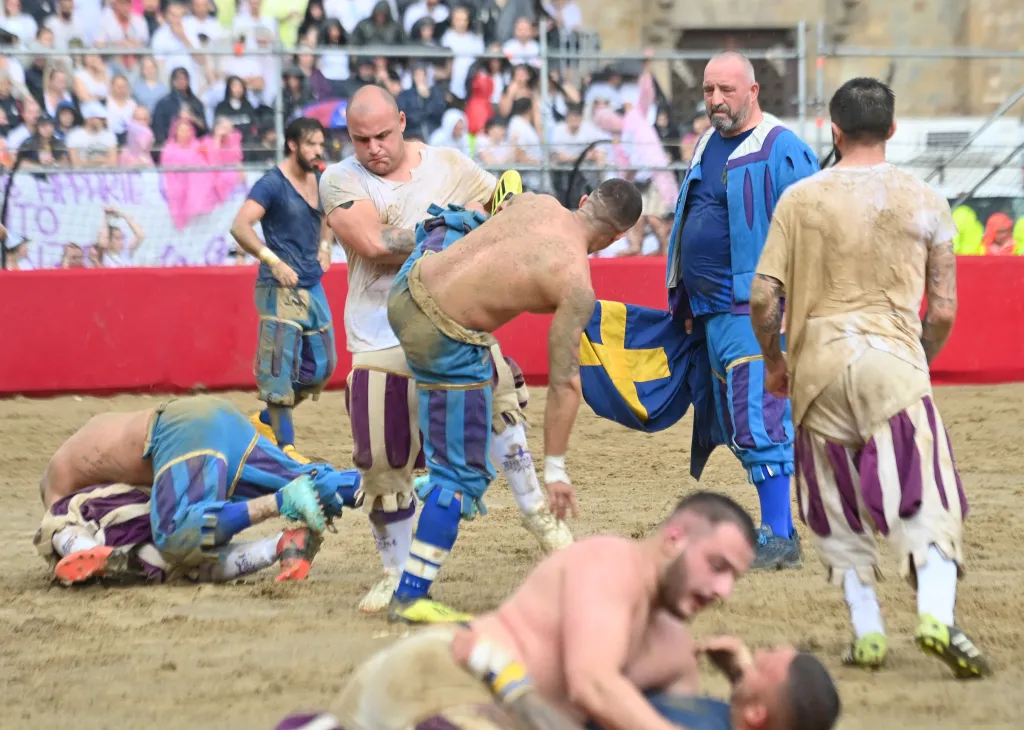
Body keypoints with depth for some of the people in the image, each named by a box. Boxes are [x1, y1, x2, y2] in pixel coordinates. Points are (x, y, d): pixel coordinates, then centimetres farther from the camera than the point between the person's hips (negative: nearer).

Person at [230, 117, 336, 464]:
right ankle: (285, 445, -1)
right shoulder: (272, 184, -11)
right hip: (281, 290, -8)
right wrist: (273, 261, -30)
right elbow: (240, 226, -22)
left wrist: (325, 246, 14)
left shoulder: (317, 182, 12)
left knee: (322, 365, 12)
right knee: (281, 368, -6)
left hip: (313, 288, 8)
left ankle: (267, 420, 27)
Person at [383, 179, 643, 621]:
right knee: (463, 474, 3)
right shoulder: (576, 285, -16)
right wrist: (554, 468, -7)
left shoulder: (538, 202, 1)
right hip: (445, 343, -7)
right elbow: (564, 383, -13)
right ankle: (410, 597, 3)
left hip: (406, 288, 7)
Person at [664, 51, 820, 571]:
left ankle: (778, 540, -9)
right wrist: (688, 304, 23)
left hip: (756, 312, -9)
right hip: (712, 312, 9)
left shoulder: (781, 150, -10)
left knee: (758, 423, -13)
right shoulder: (706, 147, 18)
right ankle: (780, 533, 19)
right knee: (738, 429, 11)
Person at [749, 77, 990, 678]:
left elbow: (763, 297, -1)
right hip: (894, 359, -1)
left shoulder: (800, 199, 3)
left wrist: (774, 364, 15)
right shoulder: (924, 202, 3)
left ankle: (868, 632, 9)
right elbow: (944, 311, 2)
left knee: (840, 506, 13)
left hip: (818, 364, 1)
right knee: (924, 497, -2)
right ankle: (936, 614, -23)